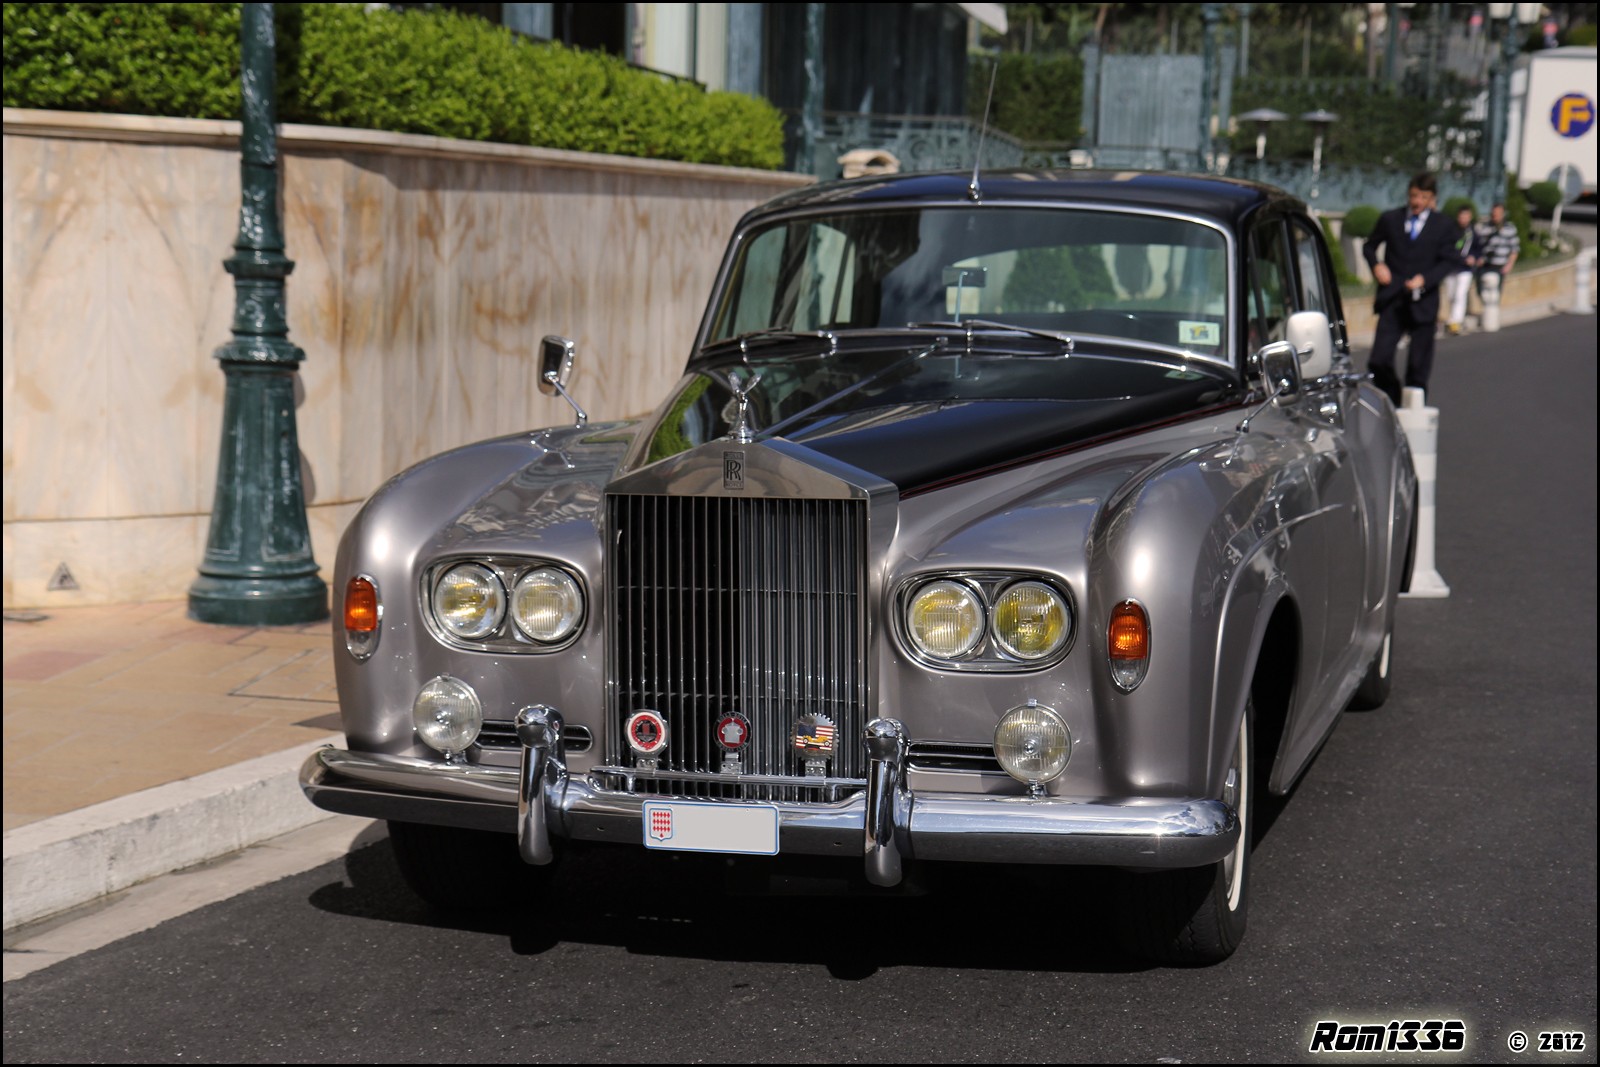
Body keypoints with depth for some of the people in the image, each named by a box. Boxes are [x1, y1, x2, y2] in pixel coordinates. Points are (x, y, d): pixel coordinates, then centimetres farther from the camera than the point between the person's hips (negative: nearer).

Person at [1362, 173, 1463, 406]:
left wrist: (1425, 278, -15)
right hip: (1392, 301, 1)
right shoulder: (1390, 219, 7)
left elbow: (1451, 261, 1)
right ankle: (1390, 403, 12)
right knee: (1379, 360, -8)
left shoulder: (1443, 226, 4)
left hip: (1423, 304, -1)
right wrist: (1376, 265, -4)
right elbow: (1370, 247, 17)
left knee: (1418, 365, 3)